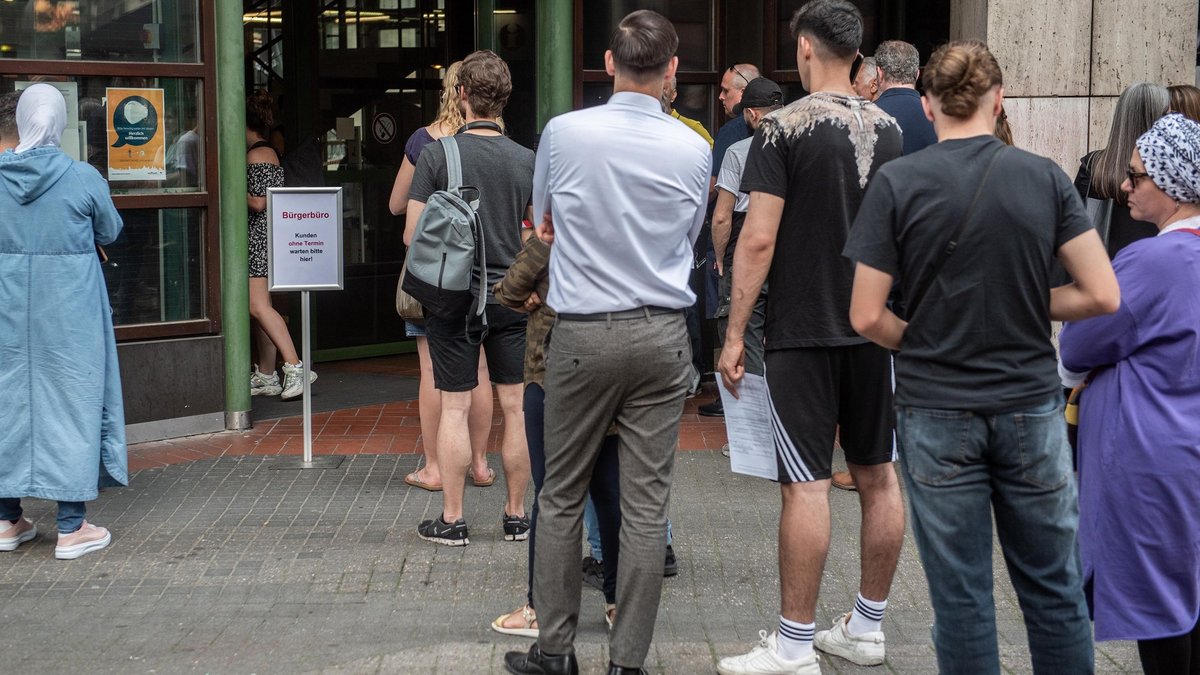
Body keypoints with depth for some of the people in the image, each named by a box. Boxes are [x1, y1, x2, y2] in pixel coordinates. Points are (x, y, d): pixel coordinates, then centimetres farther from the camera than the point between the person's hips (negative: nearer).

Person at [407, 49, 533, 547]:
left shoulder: (436, 155, -9)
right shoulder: (527, 160, -1)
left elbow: (412, 234, -8)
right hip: (512, 296, 2)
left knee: (455, 408, 4)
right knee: (516, 406, 8)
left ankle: (451, 520, 9)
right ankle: (516, 515, 16)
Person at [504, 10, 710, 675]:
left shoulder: (563, 132, -6)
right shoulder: (693, 149, -3)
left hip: (584, 333, -1)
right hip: (663, 334, 1)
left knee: (562, 494, 10)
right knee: (646, 502, 3)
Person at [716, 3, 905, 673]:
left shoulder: (785, 127, -10)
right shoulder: (889, 128, 7)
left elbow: (759, 239, -15)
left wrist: (735, 333, -9)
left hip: (805, 332, -6)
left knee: (807, 485, -4)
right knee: (879, 475, 11)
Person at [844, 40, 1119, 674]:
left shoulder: (897, 182, -8)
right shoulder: (1044, 177, -3)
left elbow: (866, 316, -9)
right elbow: (1103, 295, -5)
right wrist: (1027, 305, 10)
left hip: (937, 412, -1)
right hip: (1031, 407, 1)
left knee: (961, 597, 7)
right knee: (1054, 590, 13)